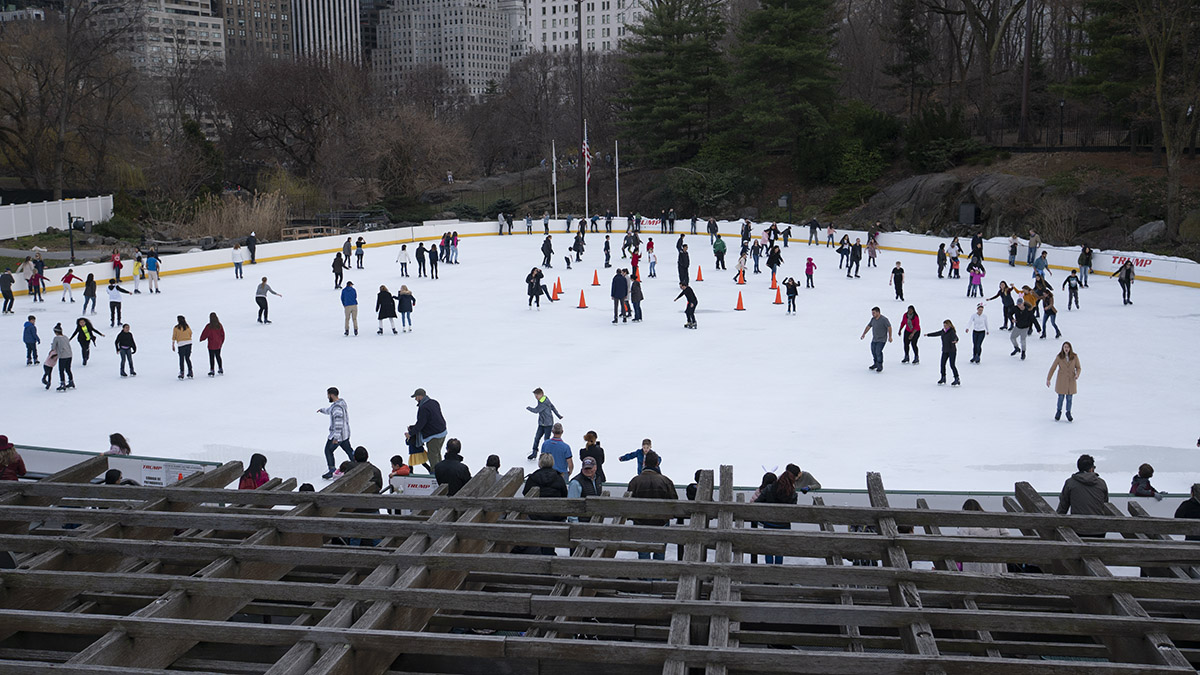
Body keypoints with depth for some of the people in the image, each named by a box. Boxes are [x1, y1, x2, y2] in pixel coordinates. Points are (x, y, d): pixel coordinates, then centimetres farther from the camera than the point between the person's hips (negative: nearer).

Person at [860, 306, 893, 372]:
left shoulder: (884, 319, -16)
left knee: (878, 351, -16)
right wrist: (864, 334, 4)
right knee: (873, 351, 16)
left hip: (881, 340, -8)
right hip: (874, 339, 8)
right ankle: (875, 364, 37)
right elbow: (868, 326, 11)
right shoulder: (873, 319, 5)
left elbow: (889, 327, -14)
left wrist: (890, 337, -16)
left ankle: (880, 366, -4)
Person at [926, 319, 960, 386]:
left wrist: (955, 341, -55)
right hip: (945, 351, 7)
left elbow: (956, 337, -30)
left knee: (952, 365, -11)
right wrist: (928, 335, 37)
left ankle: (957, 379, -5)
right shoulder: (943, 331, 8)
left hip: (952, 351, -7)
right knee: (942, 364, 8)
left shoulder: (952, 332, -14)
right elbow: (936, 334, 25)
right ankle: (943, 378, 22)